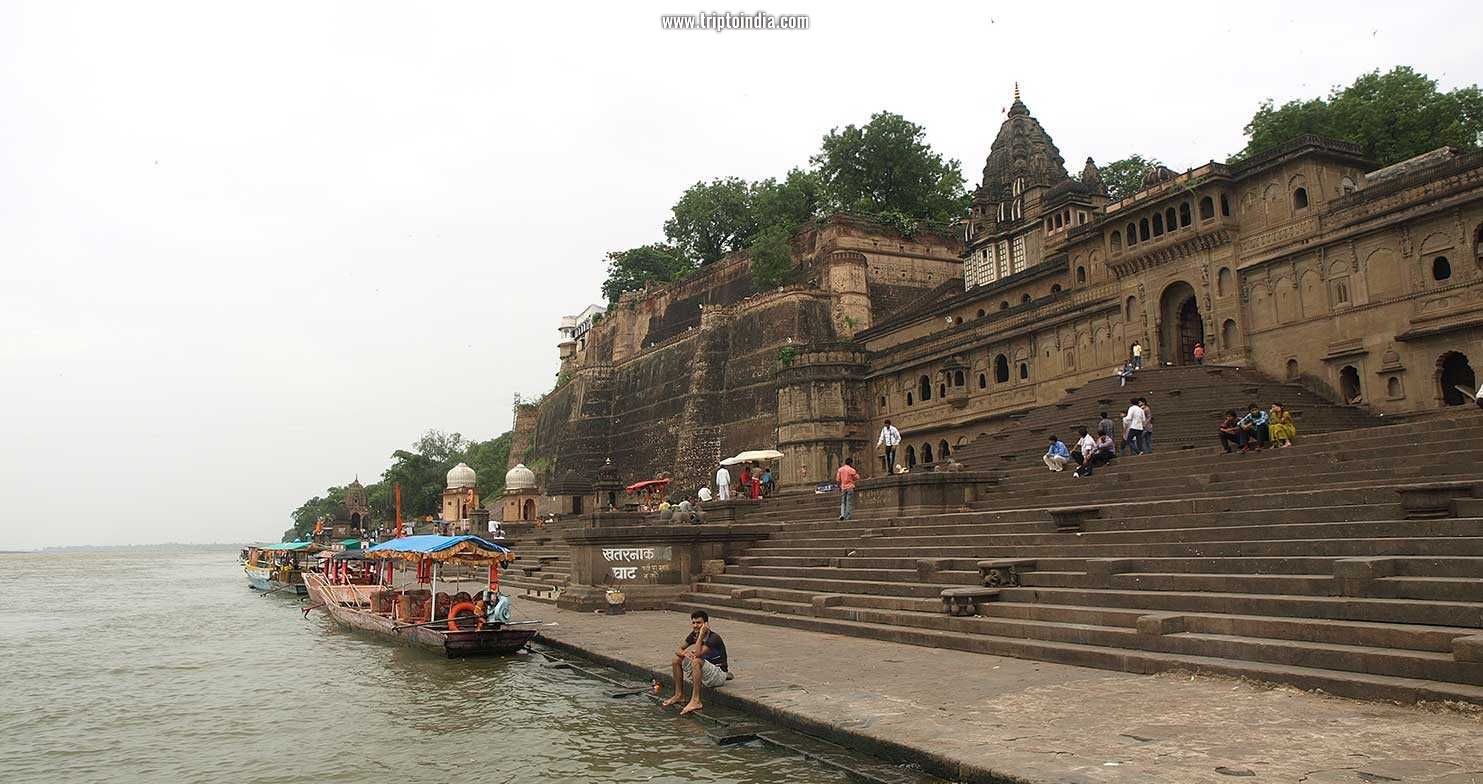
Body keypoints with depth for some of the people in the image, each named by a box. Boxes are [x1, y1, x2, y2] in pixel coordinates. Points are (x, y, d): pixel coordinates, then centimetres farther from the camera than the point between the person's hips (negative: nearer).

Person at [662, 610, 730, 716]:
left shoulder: (714, 638, -22)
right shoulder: (693, 635, 2)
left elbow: (697, 654, -35)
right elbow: (678, 650, 4)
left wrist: (701, 634, -31)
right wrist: (684, 653, -19)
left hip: (719, 674, -8)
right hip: (705, 676, 8)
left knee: (696, 661, -34)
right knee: (677, 659, 2)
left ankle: (695, 701, -37)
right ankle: (679, 694, 8)